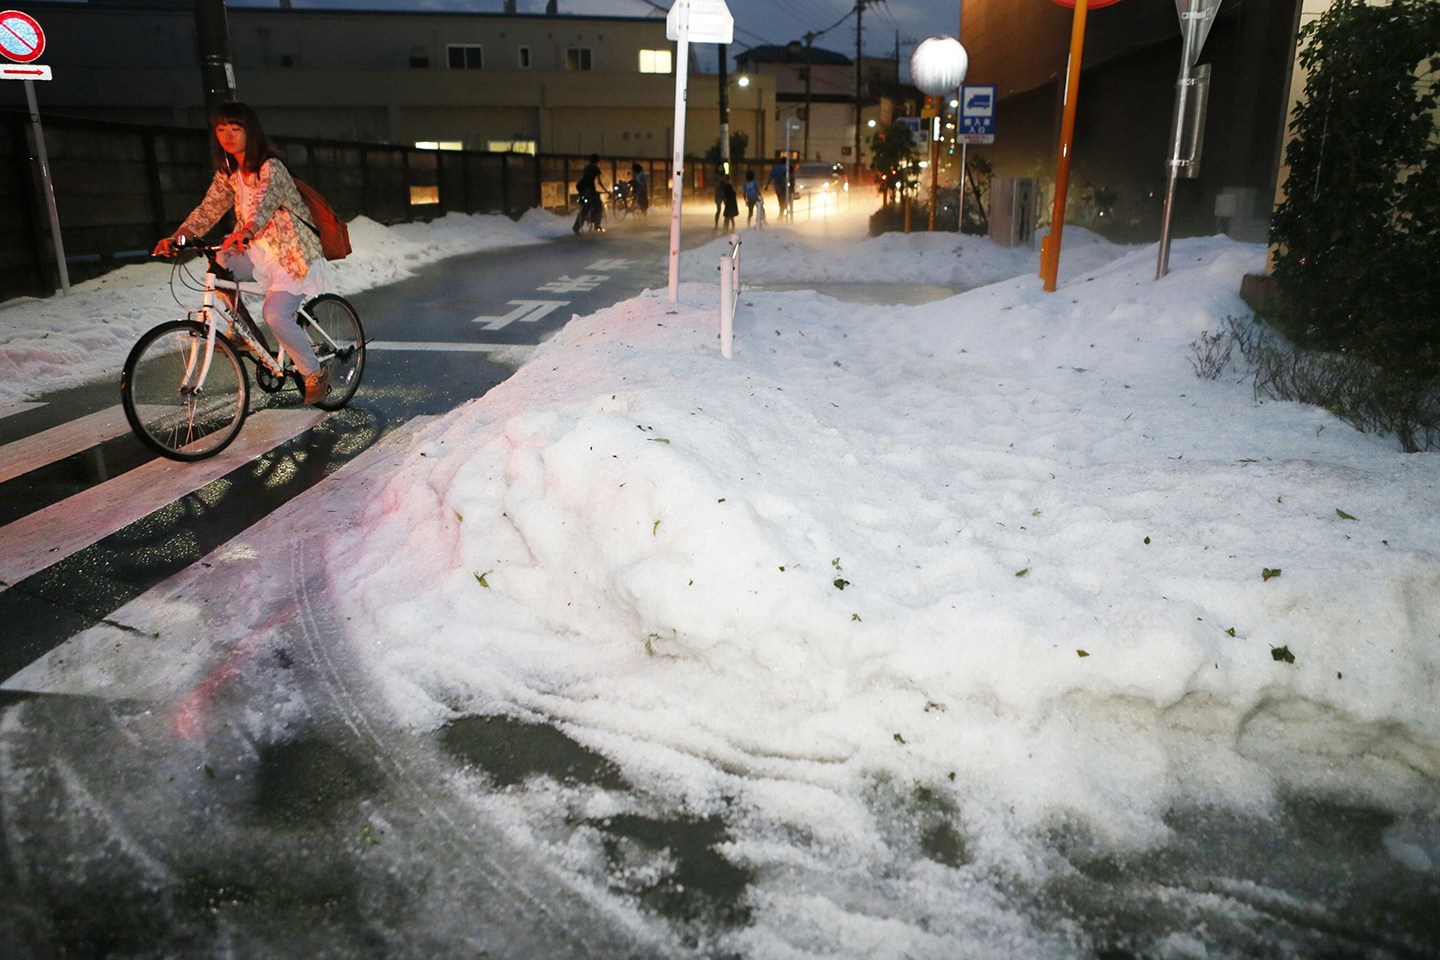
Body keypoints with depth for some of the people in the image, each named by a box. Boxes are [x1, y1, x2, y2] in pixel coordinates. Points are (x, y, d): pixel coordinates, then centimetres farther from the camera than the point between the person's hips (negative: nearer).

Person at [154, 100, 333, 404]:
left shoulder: (271, 168, -17)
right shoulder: (228, 172, 5)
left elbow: (263, 203, -36)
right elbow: (208, 209, 2)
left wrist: (245, 232, -55)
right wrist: (176, 237, -14)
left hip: (293, 254, -7)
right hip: (260, 251, 7)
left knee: (274, 315, -22)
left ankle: (316, 372, -2)